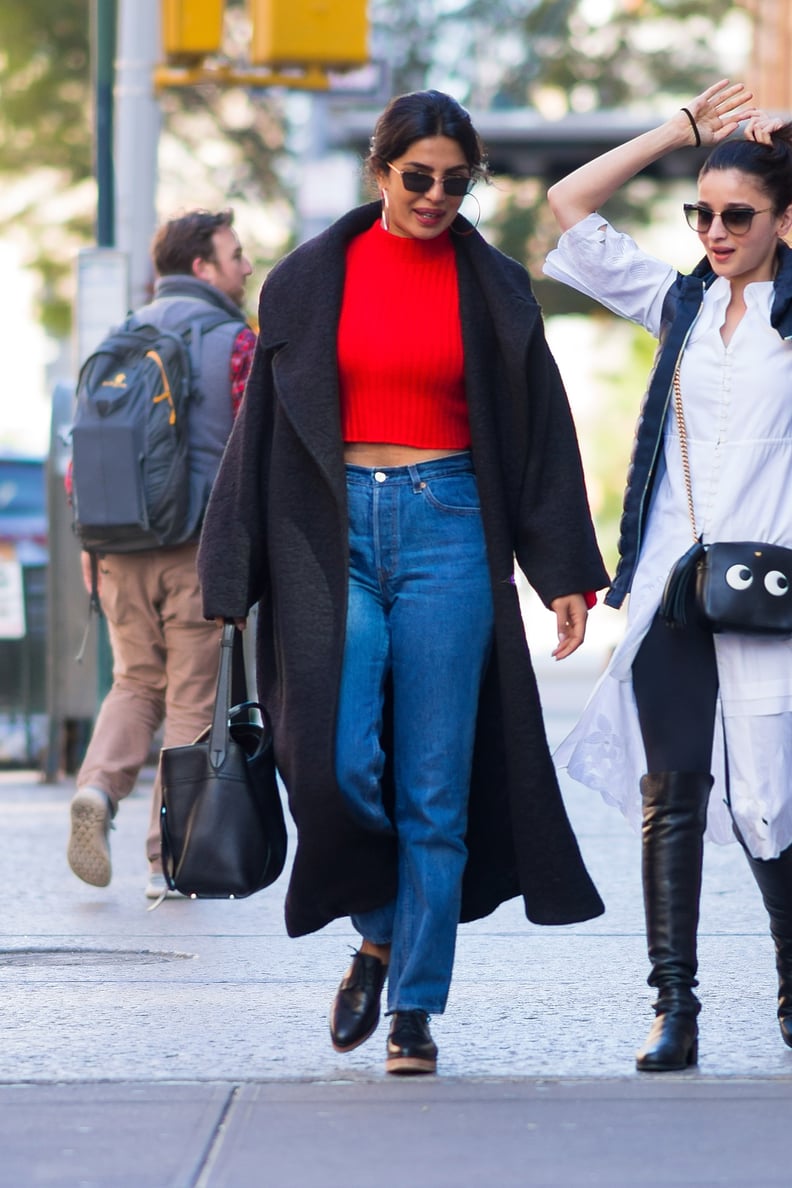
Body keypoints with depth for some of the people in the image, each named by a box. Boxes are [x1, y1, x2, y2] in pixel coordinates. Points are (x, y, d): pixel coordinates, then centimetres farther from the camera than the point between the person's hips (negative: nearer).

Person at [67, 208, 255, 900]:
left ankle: (99, 787, -7)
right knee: (191, 699, 4)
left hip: (122, 545, 5)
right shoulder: (235, 342, -5)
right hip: (202, 545, -5)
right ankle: (170, 858, 4)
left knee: (136, 681, 19)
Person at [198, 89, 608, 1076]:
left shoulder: (492, 288, 6)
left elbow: (542, 434, 7)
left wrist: (565, 574, 0)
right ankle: (379, 934, 16)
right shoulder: (309, 281, 5)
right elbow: (262, 429, 7)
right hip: (334, 535, 0)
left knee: (434, 787, -2)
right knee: (337, 761, -13)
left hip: (447, 531, 0)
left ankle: (415, 1009, 6)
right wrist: (233, 578, 2)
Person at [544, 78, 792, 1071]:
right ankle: (674, 1008, 2)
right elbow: (571, 205, 17)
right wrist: (682, 129, 13)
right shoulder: (682, 304, 15)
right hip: (671, 584, 4)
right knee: (669, 793, 0)